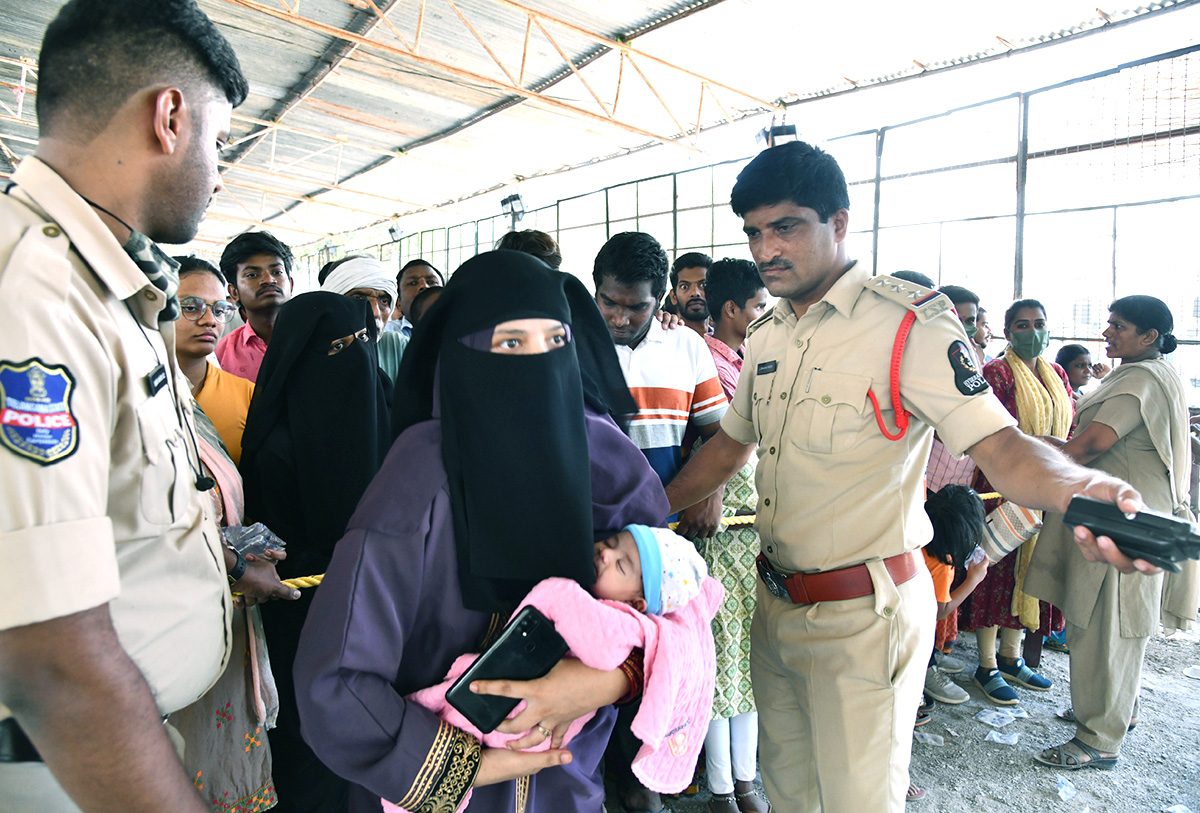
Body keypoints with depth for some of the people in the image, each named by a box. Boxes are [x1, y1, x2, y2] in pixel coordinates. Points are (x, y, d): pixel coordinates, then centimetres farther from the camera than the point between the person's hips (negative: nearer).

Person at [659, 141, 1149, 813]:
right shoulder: (767, 336, 6)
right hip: (775, 602, 7)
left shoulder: (910, 322, -16)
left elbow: (999, 444, -24)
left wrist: (1083, 488, -45)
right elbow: (731, 447, 16)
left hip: (863, 618, -6)